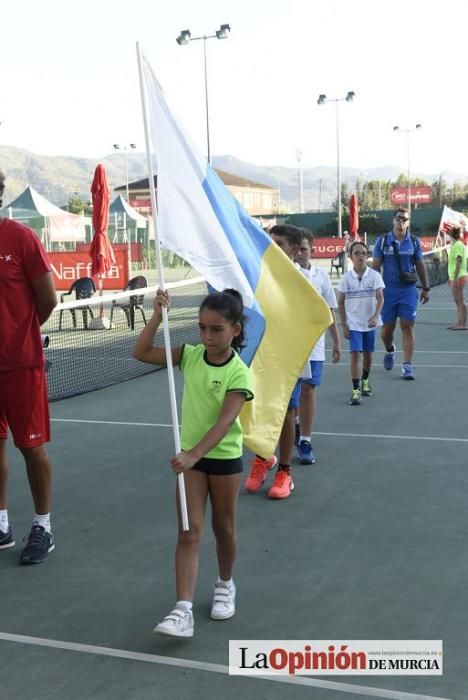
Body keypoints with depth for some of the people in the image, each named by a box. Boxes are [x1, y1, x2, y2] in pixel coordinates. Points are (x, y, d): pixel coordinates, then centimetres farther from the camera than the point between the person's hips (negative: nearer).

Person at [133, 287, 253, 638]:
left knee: (223, 527, 15)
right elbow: (141, 353, -5)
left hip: (225, 458, -3)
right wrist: (157, 317, -18)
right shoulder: (190, 356, -4)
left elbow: (224, 423, -27)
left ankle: (225, 585, 40)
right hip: (190, 456, 3)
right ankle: (183, 610, -6)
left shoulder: (239, 374, -18)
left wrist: (195, 454, -39)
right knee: (189, 533, -2)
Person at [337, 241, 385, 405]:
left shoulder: (374, 275, -5)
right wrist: (344, 325, -4)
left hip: (370, 323, 1)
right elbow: (340, 302, 0)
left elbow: (380, 298, -9)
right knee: (355, 354, -11)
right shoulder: (346, 278, -4)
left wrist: (375, 316, -25)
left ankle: (365, 381, 38)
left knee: (368, 354, 13)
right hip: (353, 323, -1)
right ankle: (356, 390, -9)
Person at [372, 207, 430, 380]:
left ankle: (407, 366, -2)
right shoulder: (382, 241, 1)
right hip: (388, 290, 0)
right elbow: (376, 266, 2)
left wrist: (425, 288, 9)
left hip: (409, 290, 0)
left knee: (407, 327, -5)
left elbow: (420, 266, 11)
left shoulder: (414, 242, 6)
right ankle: (389, 350, 38)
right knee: (387, 328, 5)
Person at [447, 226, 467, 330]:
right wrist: (451, 277, 24)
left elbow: (459, 262, -19)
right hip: (455, 277, 10)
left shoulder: (458, 245, -13)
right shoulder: (454, 245, 16)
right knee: (457, 301, 12)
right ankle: (459, 323, 17)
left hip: (458, 277, -10)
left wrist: (455, 277, -22)